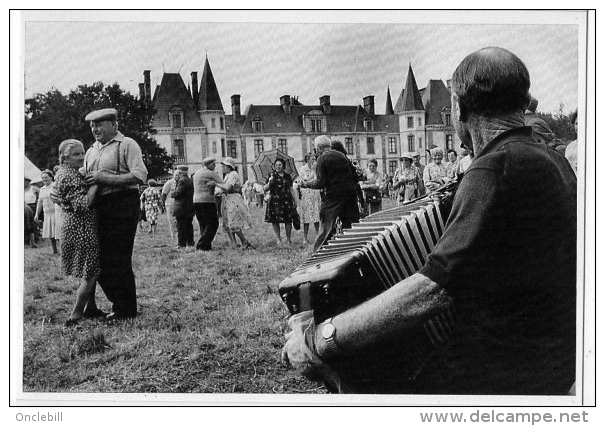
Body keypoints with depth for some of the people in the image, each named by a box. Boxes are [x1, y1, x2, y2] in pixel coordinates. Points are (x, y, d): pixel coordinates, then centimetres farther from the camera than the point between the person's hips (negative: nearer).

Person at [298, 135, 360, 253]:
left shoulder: (322, 159, -6)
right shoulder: (342, 156, 13)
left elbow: (320, 183, -11)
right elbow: (355, 176, 13)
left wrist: (305, 184, 1)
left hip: (333, 196, -5)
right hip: (350, 193, 5)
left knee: (325, 227, 0)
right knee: (352, 225, 9)